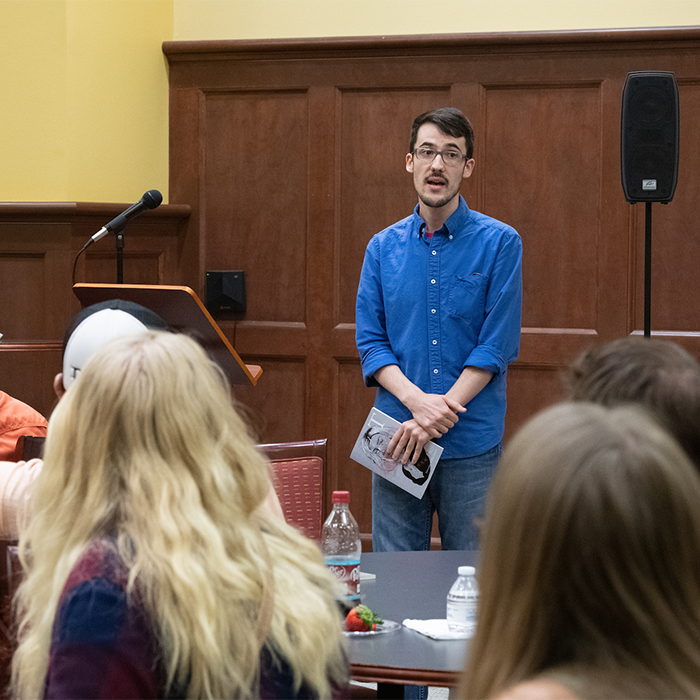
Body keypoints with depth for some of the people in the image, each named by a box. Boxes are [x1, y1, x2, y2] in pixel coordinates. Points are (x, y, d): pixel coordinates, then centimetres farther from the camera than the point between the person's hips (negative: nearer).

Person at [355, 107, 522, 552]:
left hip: (472, 443, -2)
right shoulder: (383, 248, 9)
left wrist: (435, 420, -13)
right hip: (398, 439, 2)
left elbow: (498, 345, -6)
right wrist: (417, 401, -14)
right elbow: (370, 340, 5)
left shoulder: (500, 243, -1)